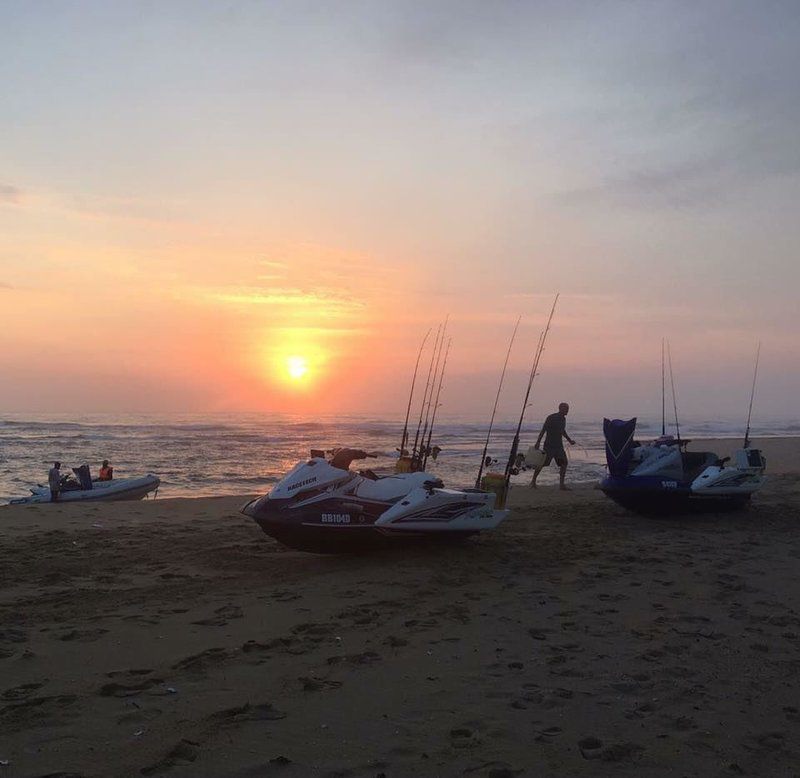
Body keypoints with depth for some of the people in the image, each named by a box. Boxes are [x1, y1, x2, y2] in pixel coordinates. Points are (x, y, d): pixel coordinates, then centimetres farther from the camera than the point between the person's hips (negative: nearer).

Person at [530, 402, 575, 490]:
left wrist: (569, 440, 27)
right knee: (542, 463, -5)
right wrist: (538, 442, -18)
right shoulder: (551, 418, -11)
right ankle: (533, 481, 11)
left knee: (564, 463, -2)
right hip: (549, 445, -7)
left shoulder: (563, 419, 11)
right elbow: (543, 430, -13)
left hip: (559, 446, 7)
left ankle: (561, 484, 3)